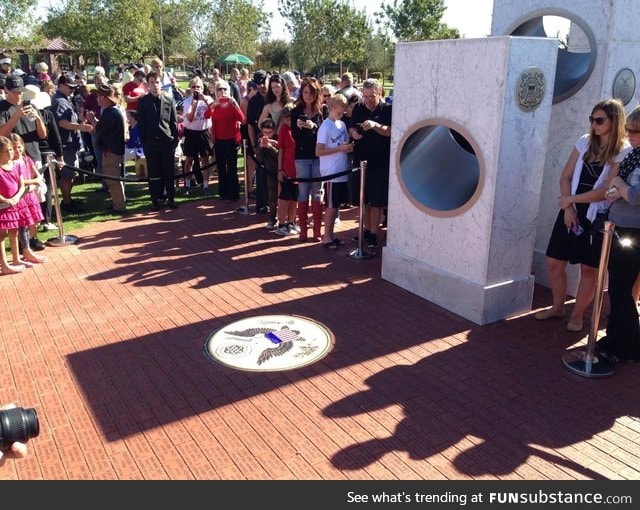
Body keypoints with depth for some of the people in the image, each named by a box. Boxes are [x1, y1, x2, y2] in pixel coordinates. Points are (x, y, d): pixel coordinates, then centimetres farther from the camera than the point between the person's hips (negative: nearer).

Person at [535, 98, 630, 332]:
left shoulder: (623, 152, -9)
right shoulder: (585, 142, 5)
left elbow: (607, 191, -16)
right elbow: (566, 176, 4)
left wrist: (570, 199, -11)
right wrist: (568, 207, -9)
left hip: (597, 217, -4)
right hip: (571, 212, 4)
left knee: (589, 269, 6)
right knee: (554, 262, 6)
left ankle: (577, 314, 21)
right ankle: (558, 307, 26)